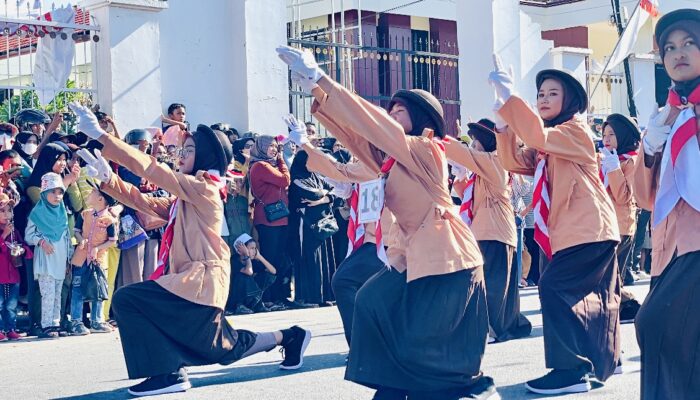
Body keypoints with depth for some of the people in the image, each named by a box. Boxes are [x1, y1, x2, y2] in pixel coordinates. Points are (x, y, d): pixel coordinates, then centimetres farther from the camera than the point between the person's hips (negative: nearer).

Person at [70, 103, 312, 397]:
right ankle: (288, 337, 30)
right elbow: (145, 202, 11)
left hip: (200, 280, -10)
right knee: (223, 347, 20)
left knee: (127, 300, -16)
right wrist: (107, 179, -1)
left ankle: (168, 373, -14)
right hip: (196, 282, 10)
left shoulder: (202, 187, -11)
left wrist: (100, 135, -16)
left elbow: (148, 167, -16)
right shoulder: (184, 198, 18)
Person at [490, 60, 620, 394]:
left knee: (555, 289, -18)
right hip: (573, 230, 10)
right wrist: (503, 125, -8)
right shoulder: (546, 145, 19)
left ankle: (570, 370, -19)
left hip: (589, 230, -10)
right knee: (595, 297, 18)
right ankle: (605, 358, 31)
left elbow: (538, 136, -27)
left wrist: (507, 96, -27)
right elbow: (514, 161, 6)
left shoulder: (576, 130, -8)